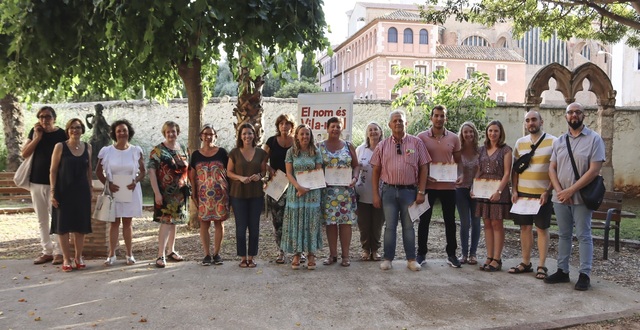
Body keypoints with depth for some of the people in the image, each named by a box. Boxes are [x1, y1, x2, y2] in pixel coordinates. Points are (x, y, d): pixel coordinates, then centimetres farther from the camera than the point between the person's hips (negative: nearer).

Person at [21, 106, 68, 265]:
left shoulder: (61, 134, -4)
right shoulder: (34, 132, 7)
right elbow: (24, 154, 3)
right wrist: (37, 137, -8)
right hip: (36, 182, 4)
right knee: (42, 219, 8)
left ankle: (58, 252, 1)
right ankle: (47, 251, 16)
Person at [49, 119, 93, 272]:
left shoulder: (87, 147, 5)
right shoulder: (60, 146, -4)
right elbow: (53, 171, -4)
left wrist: (91, 187, 9)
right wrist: (53, 192, -9)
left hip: (82, 191, 3)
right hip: (64, 191, -3)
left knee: (81, 225, 7)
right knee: (63, 225, 3)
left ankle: (78, 257, 19)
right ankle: (66, 259, 13)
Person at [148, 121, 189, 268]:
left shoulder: (181, 149, 10)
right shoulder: (158, 150, -8)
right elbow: (151, 171, -12)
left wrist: (185, 187, 11)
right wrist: (157, 193, -18)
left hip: (179, 192, 6)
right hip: (165, 193, -6)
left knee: (174, 221, 14)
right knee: (165, 221, -11)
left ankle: (171, 250, 26)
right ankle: (161, 255, -8)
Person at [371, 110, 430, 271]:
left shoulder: (416, 143, 2)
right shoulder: (382, 146, 5)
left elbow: (423, 168, 1)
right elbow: (376, 170, 6)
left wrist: (421, 192, -4)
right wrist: (375, 194, 1)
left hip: (409, 190, -1)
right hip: (389, 190, 1)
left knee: (408, 226, 8)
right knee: (390, 226, 7)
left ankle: (411, 259, 18)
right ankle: (388, 259, 16)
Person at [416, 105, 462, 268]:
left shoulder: (454, 138, 4)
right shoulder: (421, 137, -1)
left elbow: (458, 161, 11)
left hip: (448, 185, 2)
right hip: (428, 185, -1)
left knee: (450, 220, 9)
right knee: (424, 220, 6)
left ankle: (451, 254, 21)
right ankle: (421, 253, 17)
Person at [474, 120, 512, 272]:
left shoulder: (505, 150, -2)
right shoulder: (482, 149, 12)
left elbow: (507, 173, -8)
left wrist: (499, 191, -17)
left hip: (498, 191, -5)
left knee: (497, 224, -1)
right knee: (487, 224, 7)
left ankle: (497, 259, 4)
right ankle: (489, 257, 13)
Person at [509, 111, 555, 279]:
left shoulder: (553, 142, -5)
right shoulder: (520, 143, 8)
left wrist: (547, 191, -14)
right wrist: (514, 190, 3)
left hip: (543, 194, -4)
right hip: (522, 193, 4)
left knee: (542, 228, 3)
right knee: (525, 227, 9)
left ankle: (541, 266, 11)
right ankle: (525, 263, 20)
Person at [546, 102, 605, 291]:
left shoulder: (594, 139, -5)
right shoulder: (559, 141, 9)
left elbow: (594, 170, -13)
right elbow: (552, 168, 7)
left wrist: (571, 190, -17)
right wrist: (559, 191, -8)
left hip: (581, 197, -5)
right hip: (560, 197, 5)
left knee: (583, 236, 2)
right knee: (563, 235, 12)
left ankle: (584, 275, 9)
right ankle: (562, 271, 21)